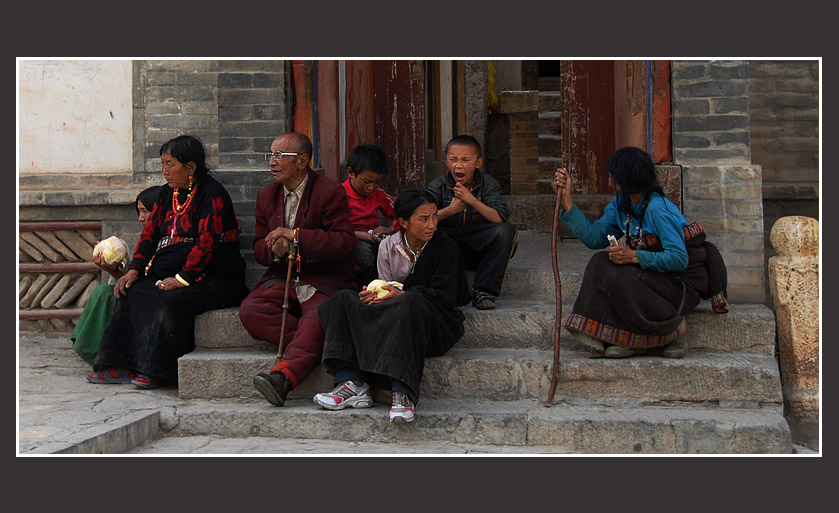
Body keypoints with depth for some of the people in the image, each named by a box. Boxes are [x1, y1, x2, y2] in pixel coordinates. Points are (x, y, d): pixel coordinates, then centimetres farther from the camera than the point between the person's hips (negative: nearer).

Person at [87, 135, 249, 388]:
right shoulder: (167, 194, 16)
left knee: (171, 301, -32)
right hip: (168, 273, 8)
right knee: (132, 292, -14)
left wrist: (182, 279, -24)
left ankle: (157, 370, -22)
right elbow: (150, 233, 12)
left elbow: (206, 242, -17)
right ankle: (121, 366, -17)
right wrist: (134, 269, -3)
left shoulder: (212, 194, -9)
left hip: (212, 279, -8)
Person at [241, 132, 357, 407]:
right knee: (250, 311, -24)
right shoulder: (267, 195, 15)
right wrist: (273, 249, -8)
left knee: (318, 317, -36)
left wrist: (295, 235, -19)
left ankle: (283, 376, -53)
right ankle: (312, 346, -23)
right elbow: (259, 248, 18)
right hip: (282, 278, 5)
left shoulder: (331, 192, -5)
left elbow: (345, 242, -14)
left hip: (324, 280, -5)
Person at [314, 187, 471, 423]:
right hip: (394, 321, 5)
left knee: (410, 303, -39)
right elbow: (387, 294, 9)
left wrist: (402, 295, -22)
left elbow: (444, 295, -12)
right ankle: (352, 384, -30)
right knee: (343, 300, -12)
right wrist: (374, 295, -16)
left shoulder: (445, 246, -5)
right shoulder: (388, 247, 7)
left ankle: (403, 394, -49)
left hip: (437, 322, -5)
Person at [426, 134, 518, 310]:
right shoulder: (438, 186, 2)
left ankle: (483, 292, -22)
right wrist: (449, 210, -25)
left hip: (480, 252, 0)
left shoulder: (488, 184, 0)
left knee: (506, 231, -29)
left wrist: (472, 200, -26)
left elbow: (499, 219, -16)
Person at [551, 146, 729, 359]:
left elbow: (679, 259, -27)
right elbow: (593, 237, 0)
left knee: (618, 277, -29)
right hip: (654, 274, 8)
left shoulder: (657, 209, -23)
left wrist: (634, 257, -32)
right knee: (600, 263, -13)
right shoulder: (620, 205, 4)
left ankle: (670, 331, -10)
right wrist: (566, 199, -3)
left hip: (684, 281, -8)